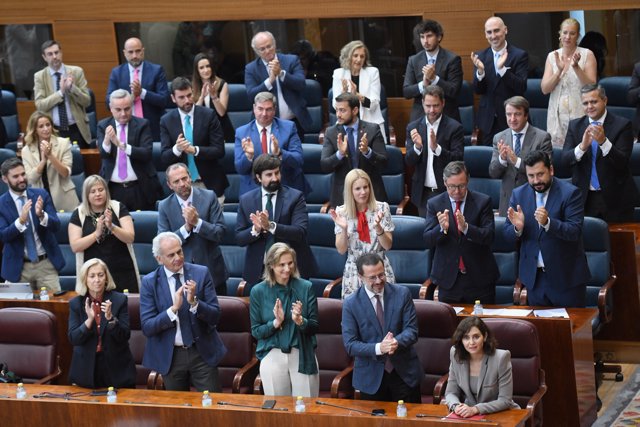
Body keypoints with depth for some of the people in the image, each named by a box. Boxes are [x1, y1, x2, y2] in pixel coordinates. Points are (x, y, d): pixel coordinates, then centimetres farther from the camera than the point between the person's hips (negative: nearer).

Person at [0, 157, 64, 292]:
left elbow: (56, 226, -4)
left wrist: (41, 215, -25)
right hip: (19, 267, -1)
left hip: (46, 263, 1)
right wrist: (21, 220, -28)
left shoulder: (41, 195, 0)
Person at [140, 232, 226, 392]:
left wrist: (194, 302, -24)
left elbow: (215, 317, -6)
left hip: (202, 353, 0)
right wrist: (173, 308, -26)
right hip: (169, 357, 0)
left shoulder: (201, 273, -4)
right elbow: (147, 327, -12)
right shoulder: (149, 282, -6)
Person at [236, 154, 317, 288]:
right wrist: (255, 229, -20)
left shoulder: (295, 197, -5)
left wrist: (271, 226, -29)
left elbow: (300, 232, -16)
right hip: (259, 270, 2)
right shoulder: (246, 200, 3)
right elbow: (239, 238, 2)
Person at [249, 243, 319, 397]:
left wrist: (300, 321, -18)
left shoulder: (305, 287, 0)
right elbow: (255, 331, 2)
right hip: (272, 355, 0)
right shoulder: (258, 291, 0)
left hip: (303, 355, 0)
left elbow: (315, 327, 2)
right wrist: (276, 322, -15)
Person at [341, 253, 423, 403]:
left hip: (404, 372, 1)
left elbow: (411, 330, -5)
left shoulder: (402, 294, -3)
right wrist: (378, 348, -27)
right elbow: (350, 345, -10)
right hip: (371, 378, -1)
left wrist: (397, 342, -27)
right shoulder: (350, 304, -7)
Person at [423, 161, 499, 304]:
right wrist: (442, 228, -26)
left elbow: (489, 236, -12)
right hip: (448, 280, 1)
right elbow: (428, 241, -5)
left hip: (479, 279, -1)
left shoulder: (483, 201, -3)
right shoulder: (434, 204, 0)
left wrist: (466, 228, -30)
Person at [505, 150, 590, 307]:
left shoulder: (570, 193, -11)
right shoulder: (518, 194, 2)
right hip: (534, 276, 4)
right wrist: (517, 227, -20)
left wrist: (547, 222, -34)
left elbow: (575, 231, -18)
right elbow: (508, 234, 3)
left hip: (566, 277, -4)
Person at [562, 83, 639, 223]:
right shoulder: (575, 125, 6)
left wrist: (603, 141, -29)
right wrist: (582, 146, -24)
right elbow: (565, 158, -4)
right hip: (585, 198, 2)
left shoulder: (622, 125, -5)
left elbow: (622, 162, -14)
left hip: (615, 198, -2)